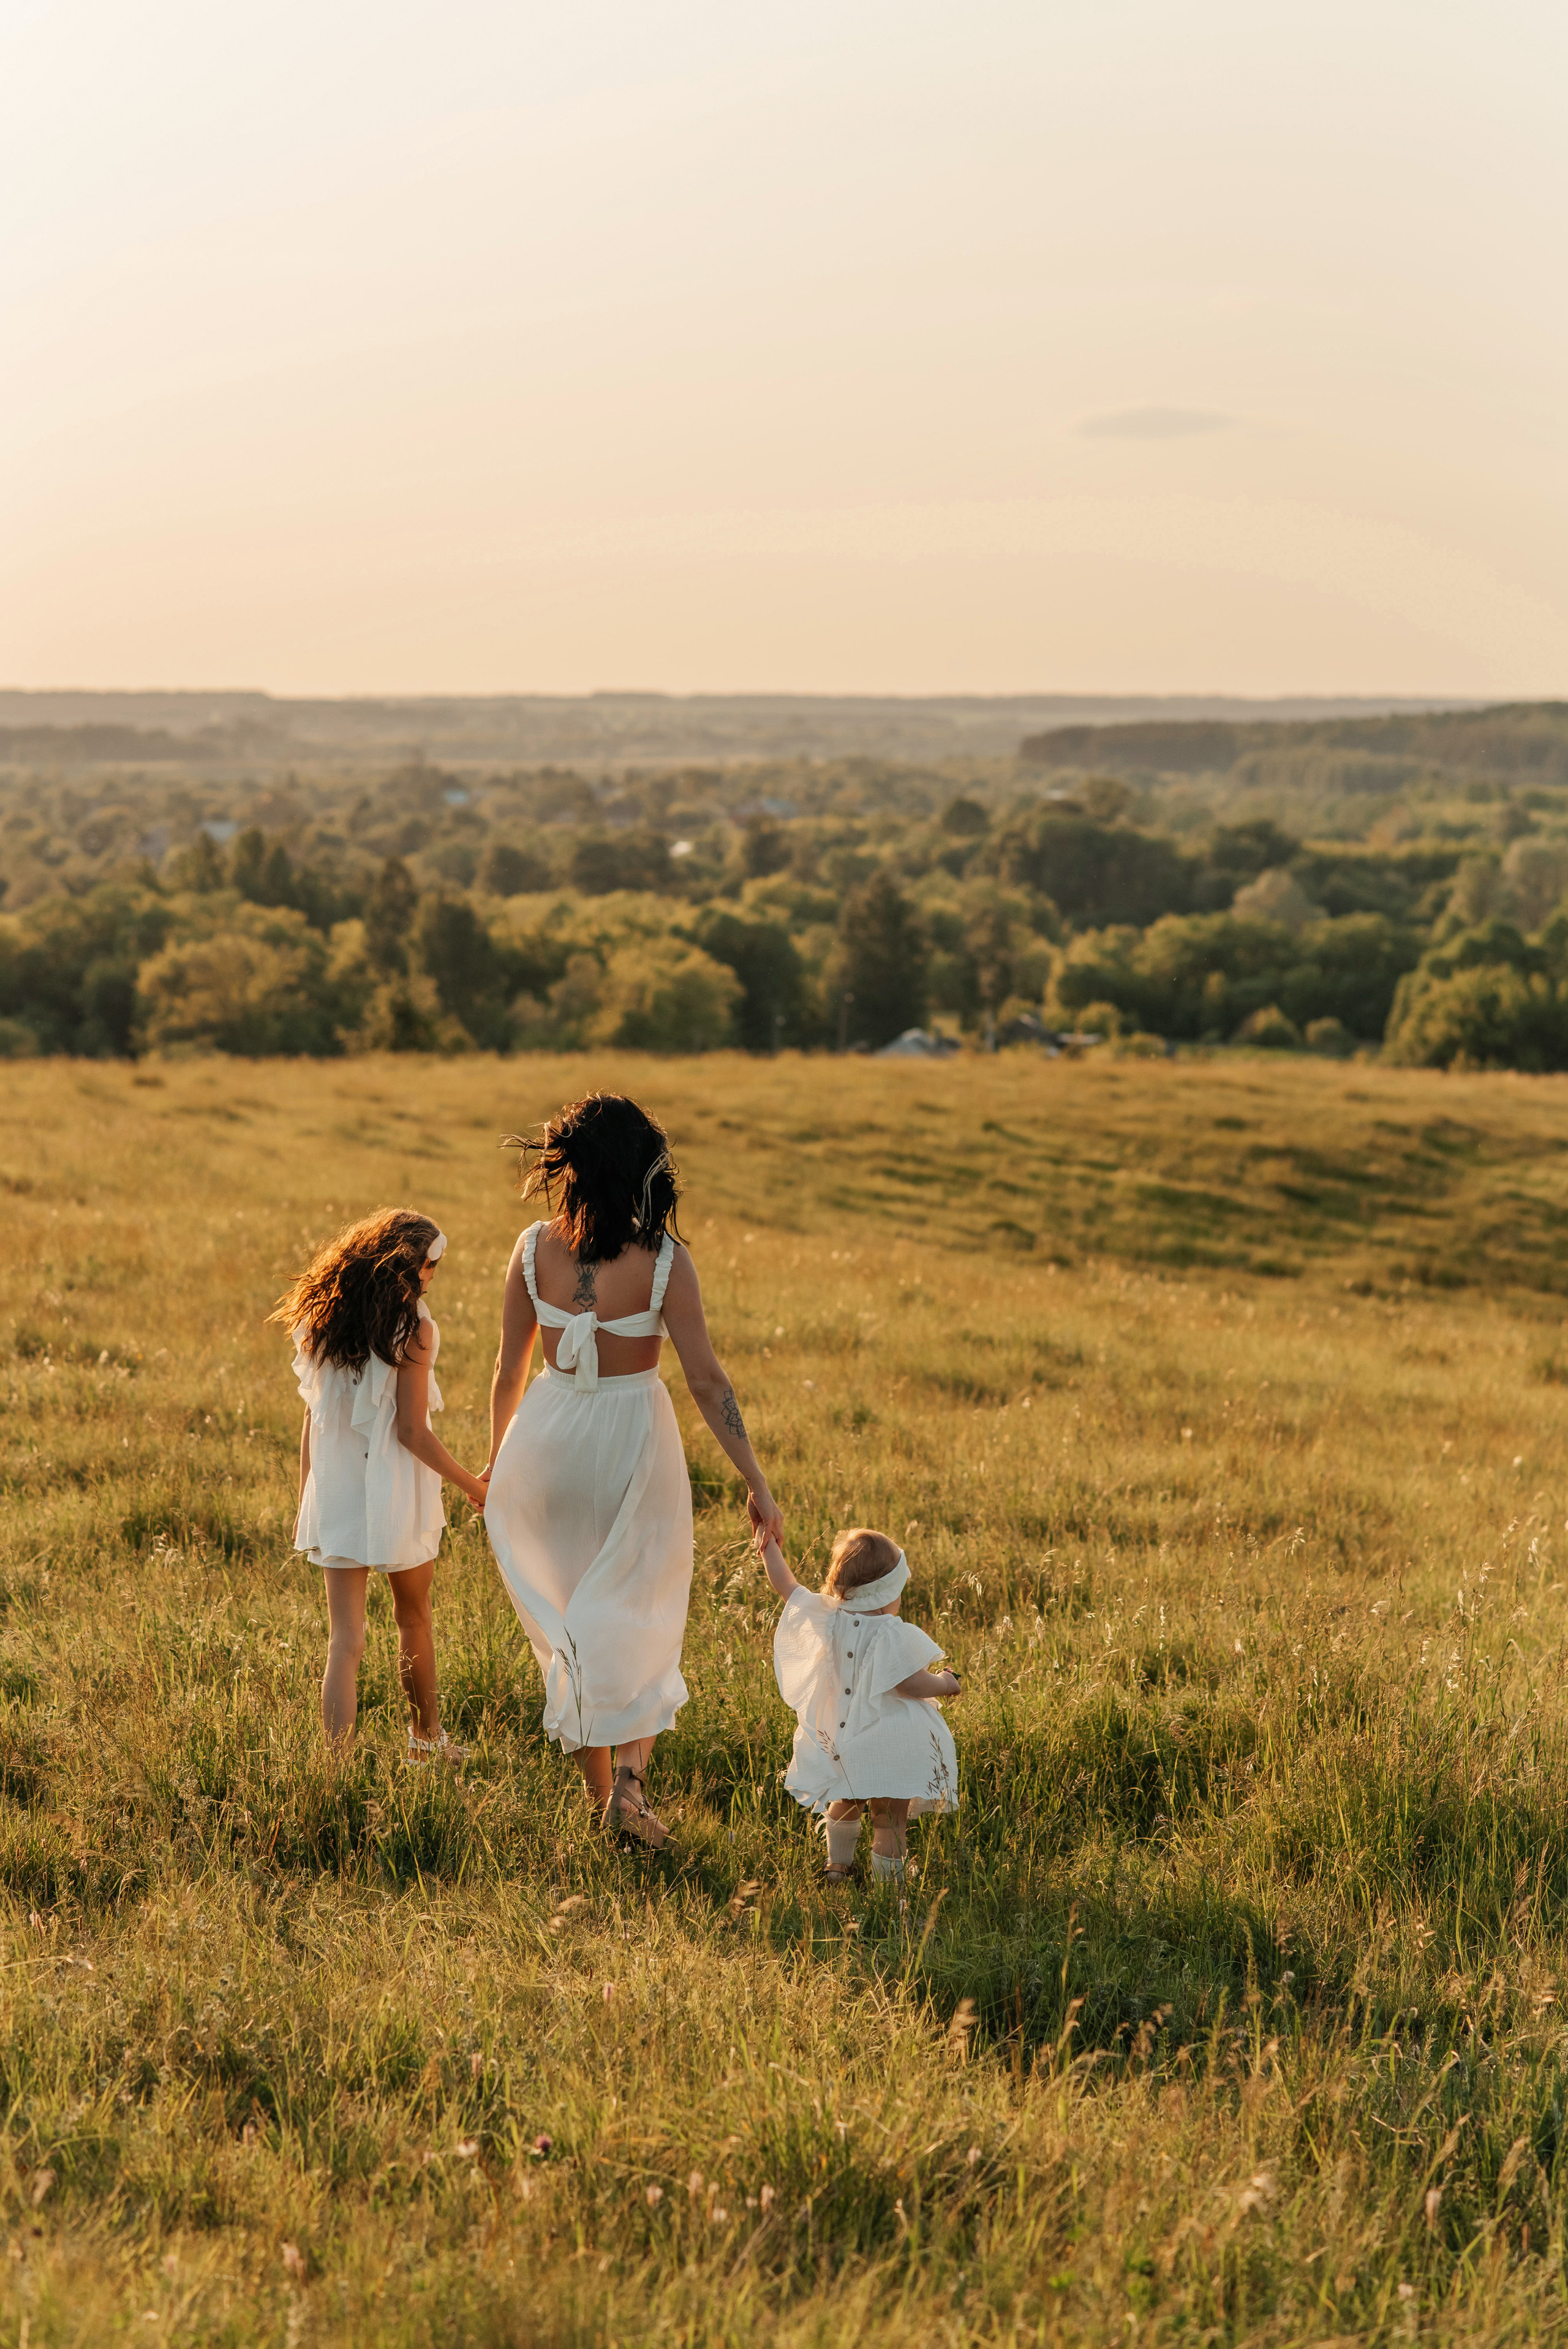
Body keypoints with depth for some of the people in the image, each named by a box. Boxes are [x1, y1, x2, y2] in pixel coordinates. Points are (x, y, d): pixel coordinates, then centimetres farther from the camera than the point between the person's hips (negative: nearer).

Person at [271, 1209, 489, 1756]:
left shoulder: (324, 1319, 3)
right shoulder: (412, 1327, -13)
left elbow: (311, 1420, 7)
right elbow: (411, 1430, -15)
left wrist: (305, 1501, 14)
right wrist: (472, 1486, -5)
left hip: (335, 1493, 4)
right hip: (396, 1491, -3)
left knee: (345, 1640, 2)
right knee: (414, 1619, 19)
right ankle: (426, 1737, 37)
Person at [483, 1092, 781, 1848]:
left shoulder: (535, 1249, -8)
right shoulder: (662, 1258, -15)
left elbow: (509, 1369, 1)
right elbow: (706, 1379, -15)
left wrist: (497, 1460, 17)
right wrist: (756, 1482, -9)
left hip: (548, 1439, 2)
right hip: (635, 1444, -2)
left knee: (568, 1618, 18)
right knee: (641, 1622, 17)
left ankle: (596, 1786, 23)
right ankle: (630, 1777, 0)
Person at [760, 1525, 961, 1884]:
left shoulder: (825, 1618, -9)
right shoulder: (895, 1637, -25)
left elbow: (785, 1585, 3)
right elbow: (913, 1684, -21)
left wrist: (768, 1545, 16)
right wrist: (945, 1683, 0)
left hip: (838, 1743, 7)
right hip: (888, 1752, -7)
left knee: (844, 1802, 30)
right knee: (890, 1815, 7)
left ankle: (837, 1865, 43)